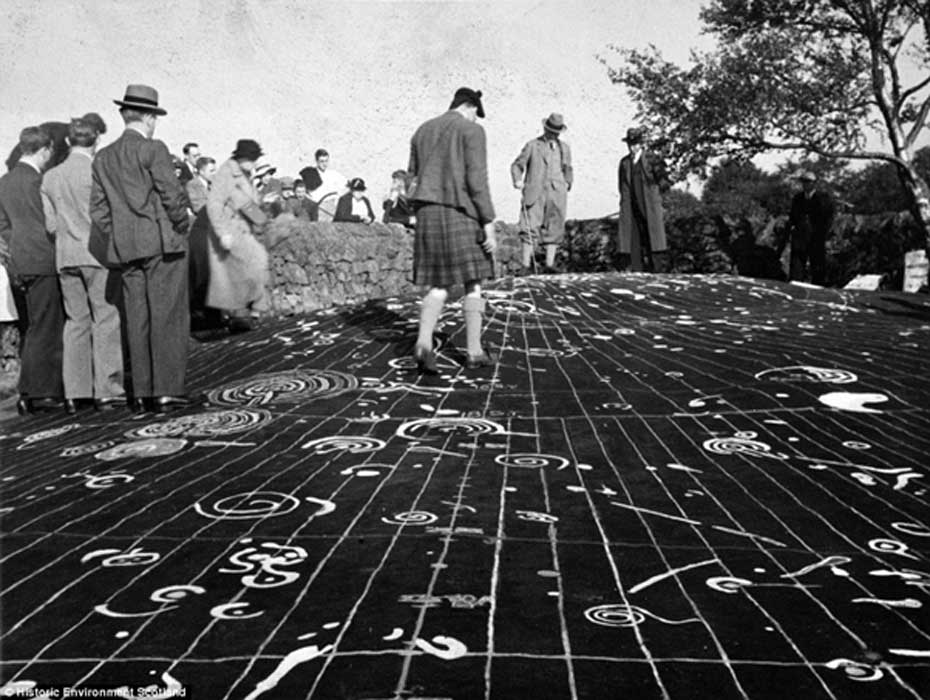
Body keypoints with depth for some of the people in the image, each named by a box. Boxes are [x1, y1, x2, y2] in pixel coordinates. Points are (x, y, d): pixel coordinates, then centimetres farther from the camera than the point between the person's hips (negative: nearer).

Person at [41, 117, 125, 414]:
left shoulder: (50, 177, 8)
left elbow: (51, 224, 8)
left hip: (65, 257, 5)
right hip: (98, 254, -5)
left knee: (76, 321, 11)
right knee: (105, 320, 0)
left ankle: (74, 392, 11)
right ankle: (106, 390, -1)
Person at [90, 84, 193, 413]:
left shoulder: (103, 158, 11)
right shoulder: (153, 150, -7)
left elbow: (98, 211, 10)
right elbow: (173, 196, -12)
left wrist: (119, 238, 16)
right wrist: (180, 226, 2)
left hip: (125, 249, 6)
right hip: (162, 244, -6)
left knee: (137, 320, 8)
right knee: (168, 318, -3)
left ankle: (142, 393, 10)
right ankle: (167, 390, -4)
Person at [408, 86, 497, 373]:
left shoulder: (422, 131, 17)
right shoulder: (472, 131, -4)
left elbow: (414, 179, 17)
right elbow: (477, 180, -12)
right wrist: (489, 224, -12)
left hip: (428, 214, 6)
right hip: (462, 213, -5)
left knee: (439, 286, 7)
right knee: (474, 284, 7)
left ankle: (423, 342, -17)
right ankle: (474, 352, 8)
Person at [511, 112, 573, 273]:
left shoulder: (564, 148, 20)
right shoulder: (532, 146, 10)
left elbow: (567, 170, 31)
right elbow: (517, 165, 10)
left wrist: (567, 184, 14)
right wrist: (517, 180, -8)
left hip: (557, 194, 3)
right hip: (535, 193, -3)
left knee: (554, 229, -1)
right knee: (530, 228, -10)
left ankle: (549, 264, 1)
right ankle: (526, 265, -11)